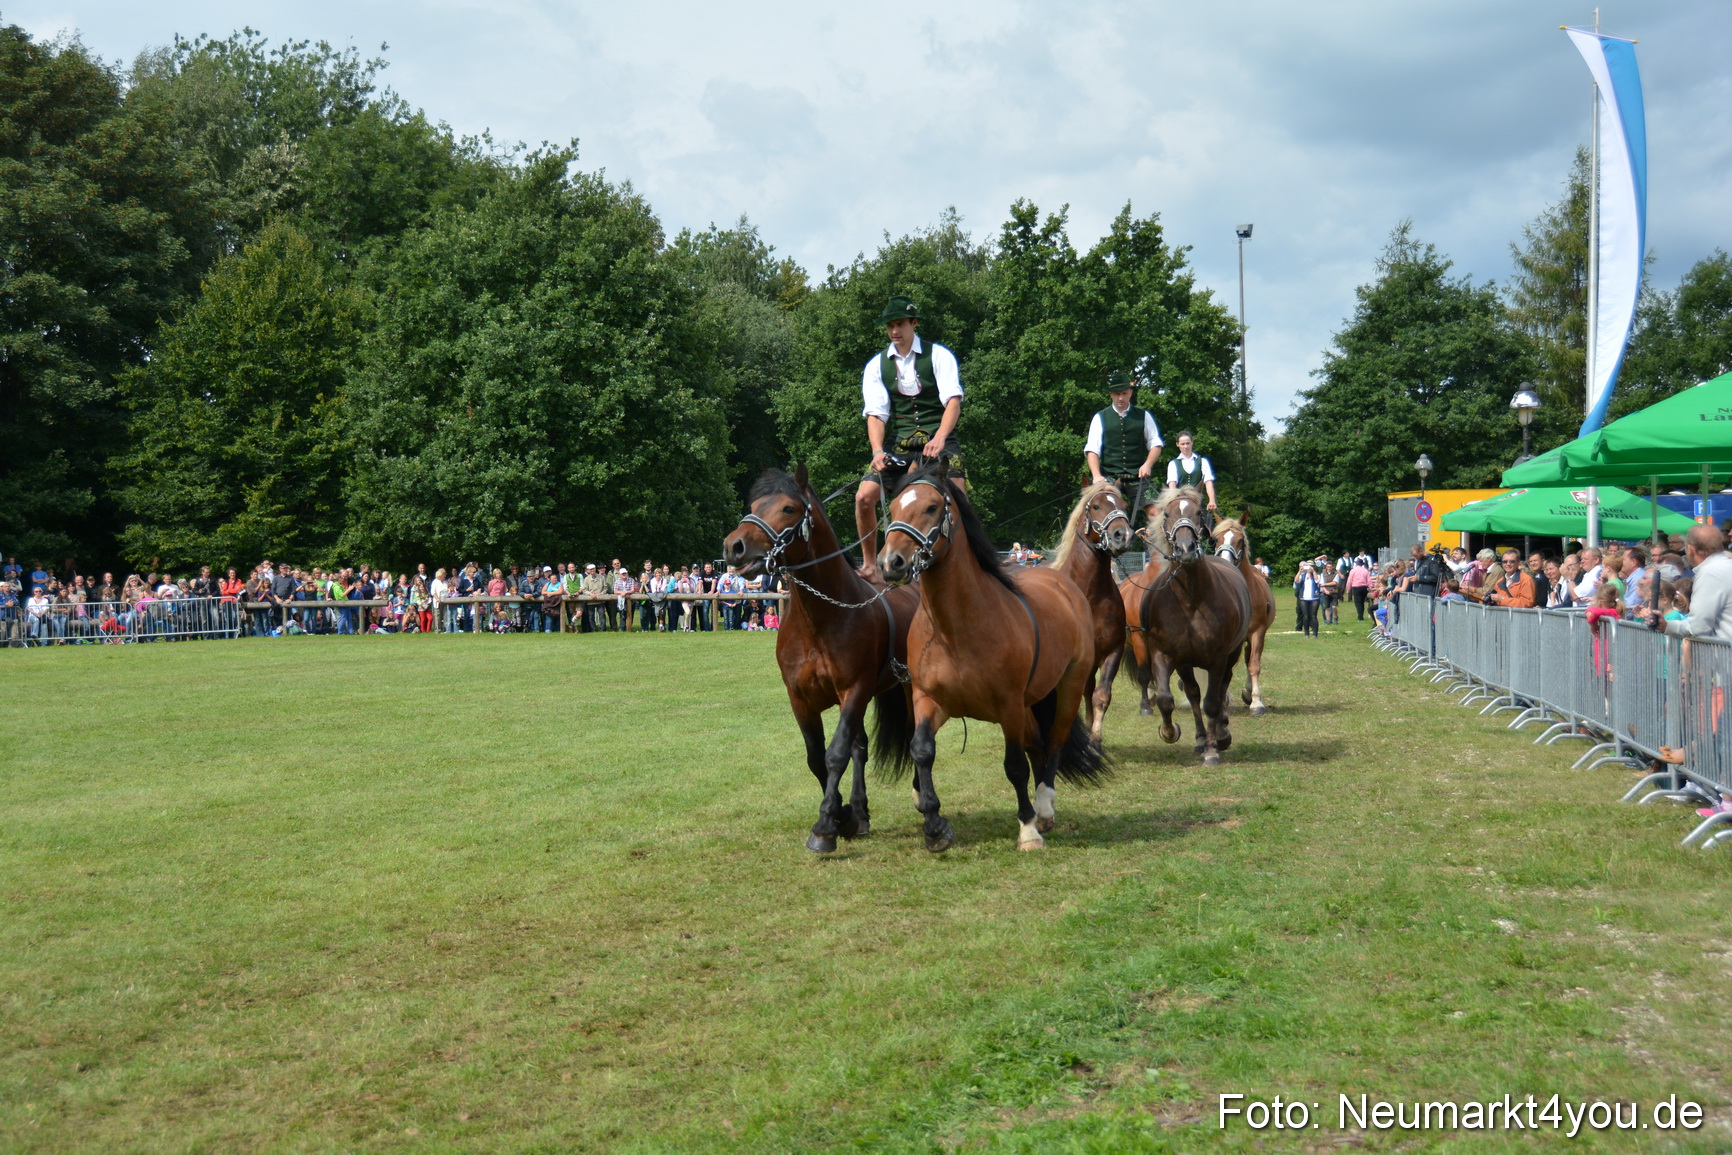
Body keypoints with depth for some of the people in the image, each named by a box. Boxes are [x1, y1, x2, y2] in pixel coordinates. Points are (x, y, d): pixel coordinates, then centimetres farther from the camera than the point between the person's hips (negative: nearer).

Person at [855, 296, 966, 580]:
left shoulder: (938, 355, -2)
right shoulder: (876, 366, 6)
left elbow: (953, 400, -13)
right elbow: (876, 414, -2)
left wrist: (940, 437, -31)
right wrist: (878, 451, -21)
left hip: (937, 440, -2)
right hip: (897, 443, 2)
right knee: (864, 496, -11)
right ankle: (869, 565, 4)